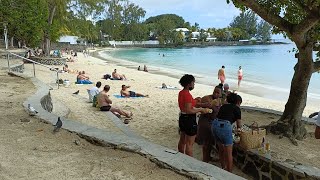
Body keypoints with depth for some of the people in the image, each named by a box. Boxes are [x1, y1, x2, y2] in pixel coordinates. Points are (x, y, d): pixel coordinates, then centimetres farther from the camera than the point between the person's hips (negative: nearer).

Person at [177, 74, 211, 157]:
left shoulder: (181, 93, 6)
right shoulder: (187, 95, -23)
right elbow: (188, 110, -27)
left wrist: (194, 100, 11)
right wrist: (201, 110, -18)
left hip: (182, 118, 10)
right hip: (189, 120, -10)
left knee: (182, 141, 22)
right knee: (189, 144, 0)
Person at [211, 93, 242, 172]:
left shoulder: (224, 106, 24)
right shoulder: (236, 108, 10)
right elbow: (239, 124, 16)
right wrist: (239, 129, 38)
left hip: (214, 124, 7)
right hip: (224, 126, -6)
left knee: (221, 149, 24)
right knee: (229, 153, 7)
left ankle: (223, 168, 37)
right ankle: (229, 172, 16)